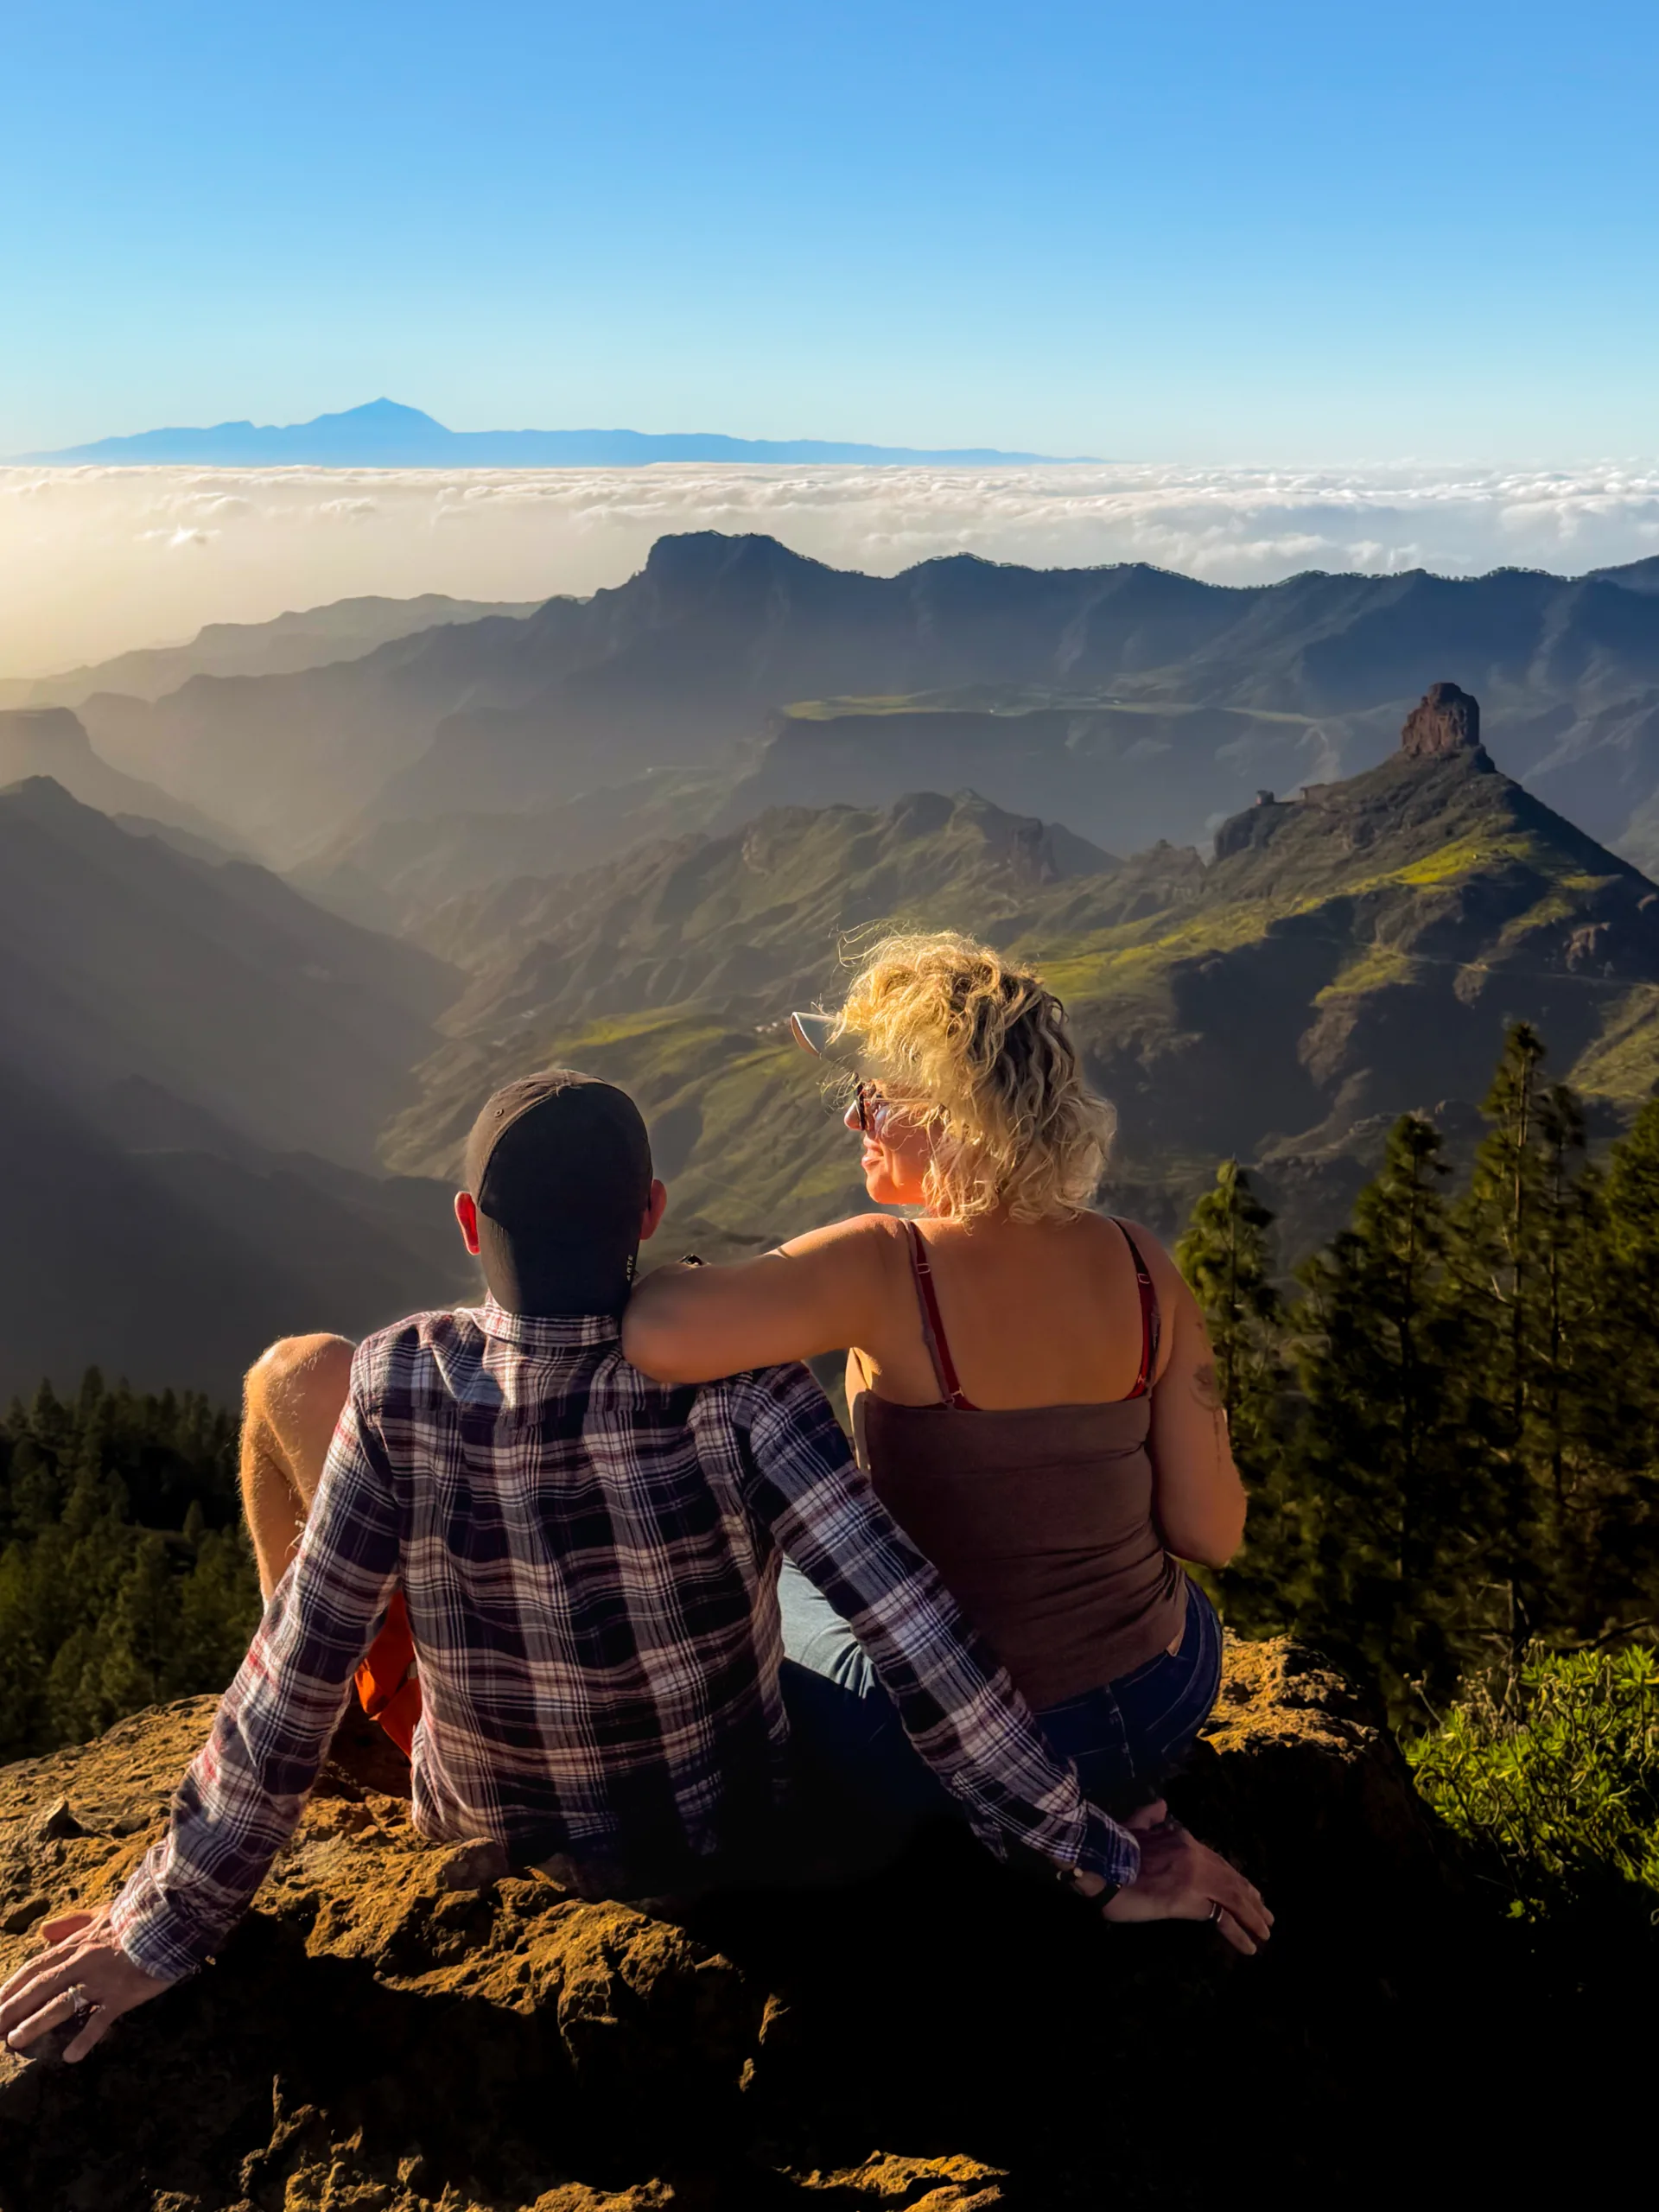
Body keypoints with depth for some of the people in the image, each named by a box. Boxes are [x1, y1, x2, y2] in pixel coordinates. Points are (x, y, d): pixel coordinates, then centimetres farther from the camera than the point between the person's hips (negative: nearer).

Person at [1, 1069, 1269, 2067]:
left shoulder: (405, 1388, -27)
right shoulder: (735, 1376, -28)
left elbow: (296, 1678, -21)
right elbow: (909, 1626, -30)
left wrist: (167, 1927, -8)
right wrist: (1105, 1859, -21)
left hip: (493, 1836, 0)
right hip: (726, 1831, 1)